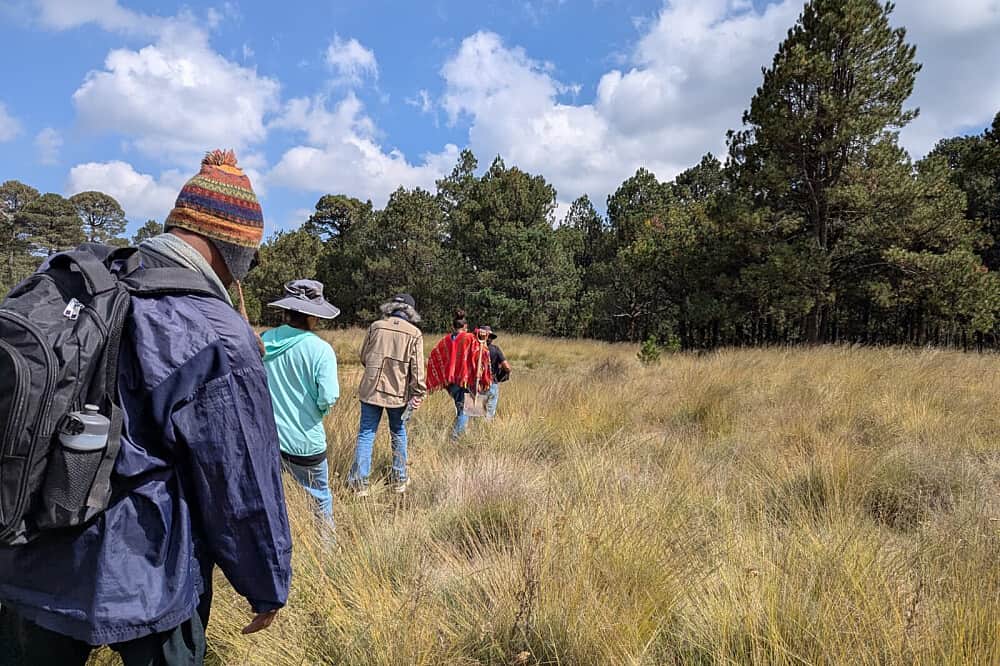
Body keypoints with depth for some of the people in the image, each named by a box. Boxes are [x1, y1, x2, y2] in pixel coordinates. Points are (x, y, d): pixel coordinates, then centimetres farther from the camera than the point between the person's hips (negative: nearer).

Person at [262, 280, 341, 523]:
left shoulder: (265, 341, -3)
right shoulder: (320, 349, -18)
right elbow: (328, 398, -22)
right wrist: (320, 411, 0)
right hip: (304, 442, -4)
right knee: (320, 502, 17)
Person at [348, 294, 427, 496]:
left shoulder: (376, 327, -1)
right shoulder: (415, 334, -5)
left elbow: (363, 357, 9)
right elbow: (417, 368, -8)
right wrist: (418, 394, -3)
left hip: (371, 388, 0)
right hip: (398, 392, 0)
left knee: (366, 434, 8)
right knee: (398, 434, 17)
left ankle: (360, 482, 8)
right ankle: (400, 479, 25)